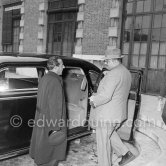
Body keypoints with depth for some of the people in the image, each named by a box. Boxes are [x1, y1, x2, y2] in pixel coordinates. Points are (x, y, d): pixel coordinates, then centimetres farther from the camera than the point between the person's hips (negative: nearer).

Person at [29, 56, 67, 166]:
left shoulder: (44, 78, 7)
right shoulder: (55, 81, -22)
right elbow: (55, 106, -24)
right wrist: (56, 128, -21)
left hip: (42, 120, 9)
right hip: (51, 122, -9)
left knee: (41, 148, 22)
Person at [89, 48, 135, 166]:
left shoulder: (113, 74, -22)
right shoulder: (126, 72, 9)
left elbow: (105, 95, -29)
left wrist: (94, 102, -11)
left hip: (107, 115, -10)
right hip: (119, 113, 10)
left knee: (103, 141, 7)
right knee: (110, 134, 29)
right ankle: (126, 153, 29)